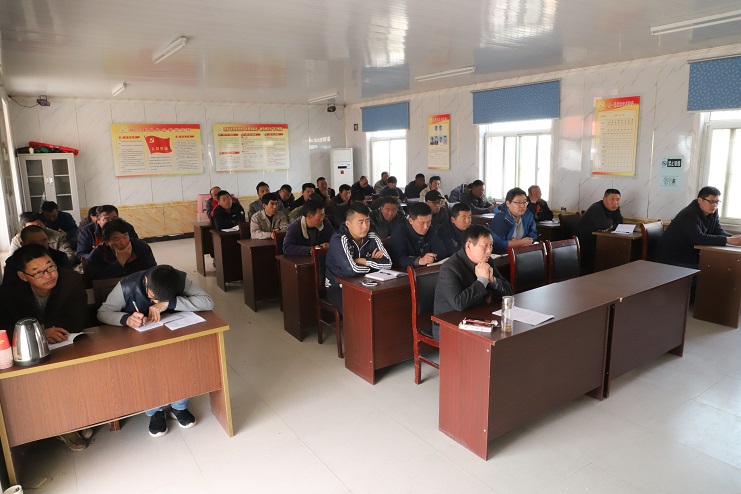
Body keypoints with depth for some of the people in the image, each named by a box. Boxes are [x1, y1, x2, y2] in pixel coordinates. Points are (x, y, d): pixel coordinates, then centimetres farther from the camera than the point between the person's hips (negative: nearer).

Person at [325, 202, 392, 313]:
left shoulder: (371, 237, -2)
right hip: (338, 288, -5)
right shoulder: (339, 240, -19)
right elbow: (351, 270, -30)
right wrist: (373, 263, -12)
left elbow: (387, 263, -11)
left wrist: (361, 261, -17)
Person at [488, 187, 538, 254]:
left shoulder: (528, 215, 0)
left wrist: (516, 242, -12)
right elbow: (496, 244, -27)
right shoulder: (499, 218, -18)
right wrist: (521, 242, -17)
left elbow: (533, 236, 7)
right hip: (502, 254, -6)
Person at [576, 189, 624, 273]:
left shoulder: (614, 207, 5)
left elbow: (619, 223, 1)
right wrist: (611, 221, -12)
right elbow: (603, 226, -33)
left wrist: (608, 226, -18)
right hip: (584, 242, -8)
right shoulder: (597, 208, -21)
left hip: (596, 240, 9)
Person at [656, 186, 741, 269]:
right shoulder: (688, 215, -23)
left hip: (690, 256, 9)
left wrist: (734, 237, -18)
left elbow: (718, 231, 4)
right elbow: (699, 238, -34)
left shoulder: (713, 212, 5)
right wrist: (728, 240, -36)